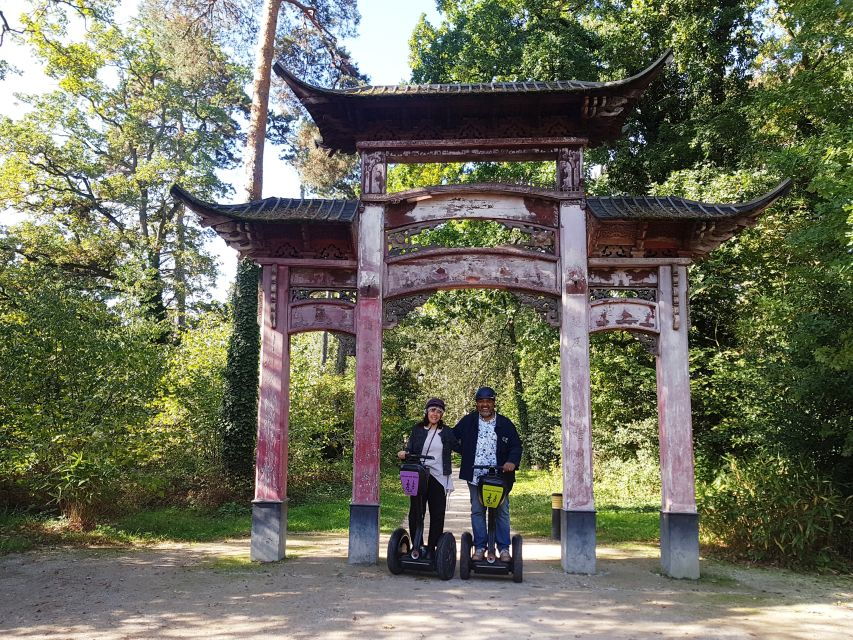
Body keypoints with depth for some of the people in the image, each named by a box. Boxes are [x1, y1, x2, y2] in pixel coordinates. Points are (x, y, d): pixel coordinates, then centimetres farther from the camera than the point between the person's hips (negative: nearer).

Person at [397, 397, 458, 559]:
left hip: (438, 479, 0)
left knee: (437, 515, 2)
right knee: (416, 513, 0)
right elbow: (410, 450, 7)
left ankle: (431, 549, 10)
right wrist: (403, 453, -14)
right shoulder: (417, 429, 8)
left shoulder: (447, 432, 7)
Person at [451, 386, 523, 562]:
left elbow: (516, 446, 3)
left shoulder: (504, 423, 4)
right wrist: (464, 452, 5)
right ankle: (479, 547, 15)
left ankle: (504, 548, 12)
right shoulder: (468, 421, 7)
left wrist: (512, 461, -15)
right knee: (477, 511, 7)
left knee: (502, 512, 4)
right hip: (475, 476, 1)